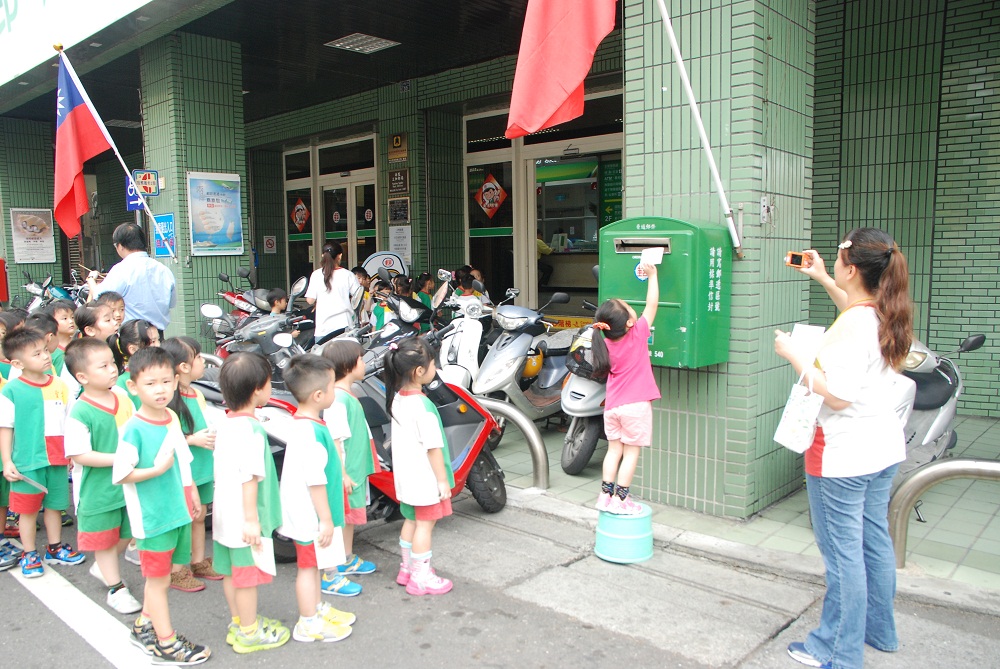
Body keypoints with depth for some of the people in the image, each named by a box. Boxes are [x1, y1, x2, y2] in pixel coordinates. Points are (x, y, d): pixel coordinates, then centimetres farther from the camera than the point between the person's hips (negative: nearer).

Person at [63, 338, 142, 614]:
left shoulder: (121, 396, -3)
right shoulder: (80, 412, -20)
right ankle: (116, 588, 26)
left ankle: (102, 568, 45)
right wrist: (118, 459, -25)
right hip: (97, 489, -6)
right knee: (104, 539, 12)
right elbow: (79, 455, -22)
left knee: (126, 534, 20)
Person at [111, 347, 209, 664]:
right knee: (158, 579, 7)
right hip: (153, 517, -7)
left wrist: (192, 495, 17)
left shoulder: (172, 418, 3)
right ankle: (165, 644, 20)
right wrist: (157, 470, -25)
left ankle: (144, 627, 39)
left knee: (160, 576, 20)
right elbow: (120, 475, -17)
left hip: (178, 511, 7)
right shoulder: (133, 429, -18)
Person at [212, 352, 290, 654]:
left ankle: (238, 623, 35)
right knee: (248, 576, 6)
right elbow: (249, 479, -26)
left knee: (231, 572, 20)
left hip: (225, 516, 9)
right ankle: (249, 633, 20)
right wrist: (252, 520, -22)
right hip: (244, 519, -9)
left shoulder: (226, 423, 5)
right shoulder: (251, 429, -24)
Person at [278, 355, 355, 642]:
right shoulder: (311, 433, -28)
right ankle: (309, 624, 19)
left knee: (313, 563, 22)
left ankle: (317, 608, 38)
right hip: (312, 515, -10)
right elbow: (315, 481, -26)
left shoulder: (304, 424, 6)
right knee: (308, 565, 4)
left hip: (309, 513, 10)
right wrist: (326, 520, -20)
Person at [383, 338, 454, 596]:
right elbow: (433, 447, -23)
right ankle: (421, 578, 16)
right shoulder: (423, 406, -26)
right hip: (425, 478, -8)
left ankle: (407, 568, 34)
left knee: (411, 520, 21)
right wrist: (443, 480, -14)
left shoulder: (397, 399, 0)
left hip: (405, 475, 8)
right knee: (425, 524, 5)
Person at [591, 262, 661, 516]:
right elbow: (651, 304, -3)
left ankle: (606, 495, 13)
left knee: (614, 449, 13)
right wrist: (652, 275, 6)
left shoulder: (606, 343, 2)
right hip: (636, 404, -5)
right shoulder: (638, 333, -11)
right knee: (632, 451, 3)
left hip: (612, 405, 5)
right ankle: (620, 499, 4)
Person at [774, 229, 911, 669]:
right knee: (875, 541, 21)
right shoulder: (882, 316, 4)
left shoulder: (850, 326, -23)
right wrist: (823, 280, 29)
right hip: (884, 449, 9)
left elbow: (838, 396, -25)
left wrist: (794, 355, -17)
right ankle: (879, 631, 38)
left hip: (844, 454, -9)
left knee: (843, 551, 3)